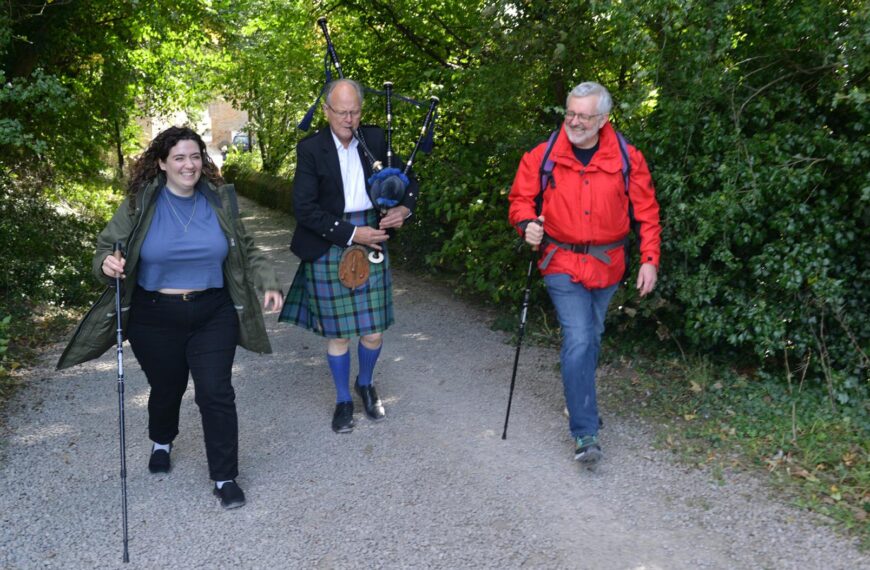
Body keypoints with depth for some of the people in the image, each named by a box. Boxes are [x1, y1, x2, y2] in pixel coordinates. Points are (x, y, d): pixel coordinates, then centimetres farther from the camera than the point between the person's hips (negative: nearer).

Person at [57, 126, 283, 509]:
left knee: (216, 393, -3)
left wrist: (269, 283, -6)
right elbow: (106, 247, -1)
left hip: (213, 315, 1)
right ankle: (161, 442, 50)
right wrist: (107, 265, -25)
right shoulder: (140, 204, -7)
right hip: (155, 318, 0)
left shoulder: (219, 200, -1)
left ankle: (225, 478, 11)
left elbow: (246, 250, 7)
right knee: (166, 388, 17)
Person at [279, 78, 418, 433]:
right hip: (329, 249, -3)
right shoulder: (310, 148, -7)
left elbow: (407, 179, 14)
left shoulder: (374, 140, 3)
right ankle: (343, 401, 27)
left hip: (372, 242, 3)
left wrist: (404, 207, -7)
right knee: (337, 332, 7)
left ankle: (365, 384, 35)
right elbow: (304, 208, -13)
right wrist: (351, 233, -18)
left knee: (374, 329, 6)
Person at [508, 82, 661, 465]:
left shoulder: (627, 159, -4)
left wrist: (649, 259, -3)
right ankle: (585, 433, -9)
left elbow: (647, 211, 2)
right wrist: (528, 224, -18)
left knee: (592, 338, 18)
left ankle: (580, 400, 43)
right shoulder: (543, 156, -7)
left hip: (606, 265, 3)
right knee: (578, 340, -14)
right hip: (562, 264, -2)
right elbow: (520, 198, 3)